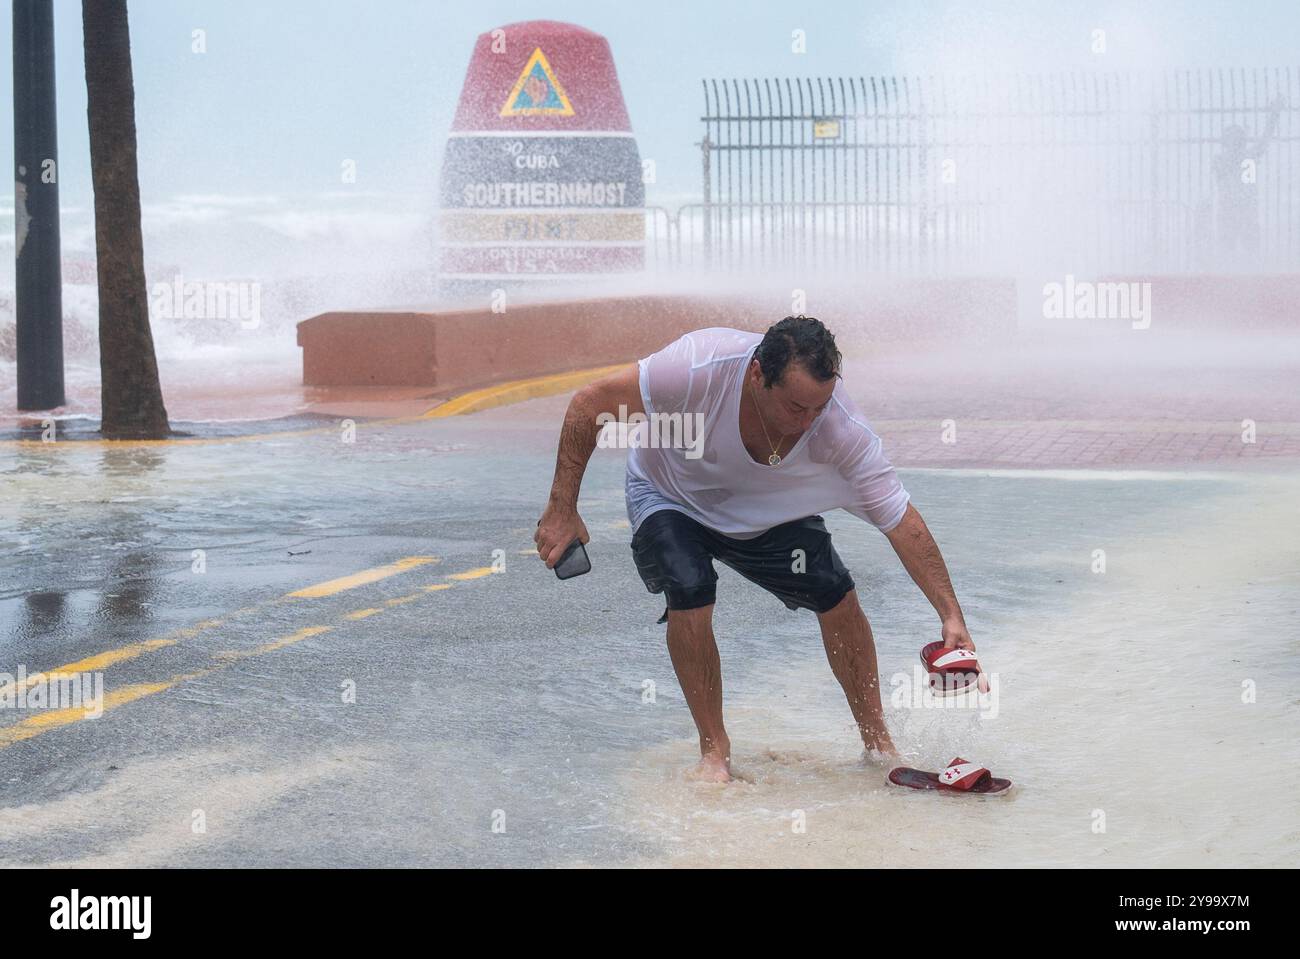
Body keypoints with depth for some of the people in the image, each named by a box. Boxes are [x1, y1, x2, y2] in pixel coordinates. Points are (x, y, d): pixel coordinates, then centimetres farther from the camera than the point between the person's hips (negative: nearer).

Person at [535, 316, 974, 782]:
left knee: (838, 598, -13)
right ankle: (714, 751, -9)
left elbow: (902, 522, -24)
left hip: (769, 511, 2)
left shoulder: (842, 427, -33)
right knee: (689, 592, -27)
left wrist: (951, 615, -30)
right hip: (669, 496, -2)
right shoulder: (702, 366, -41)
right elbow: (589, 403, -28)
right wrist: (562, 510, -25)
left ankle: (878, 743, 8)